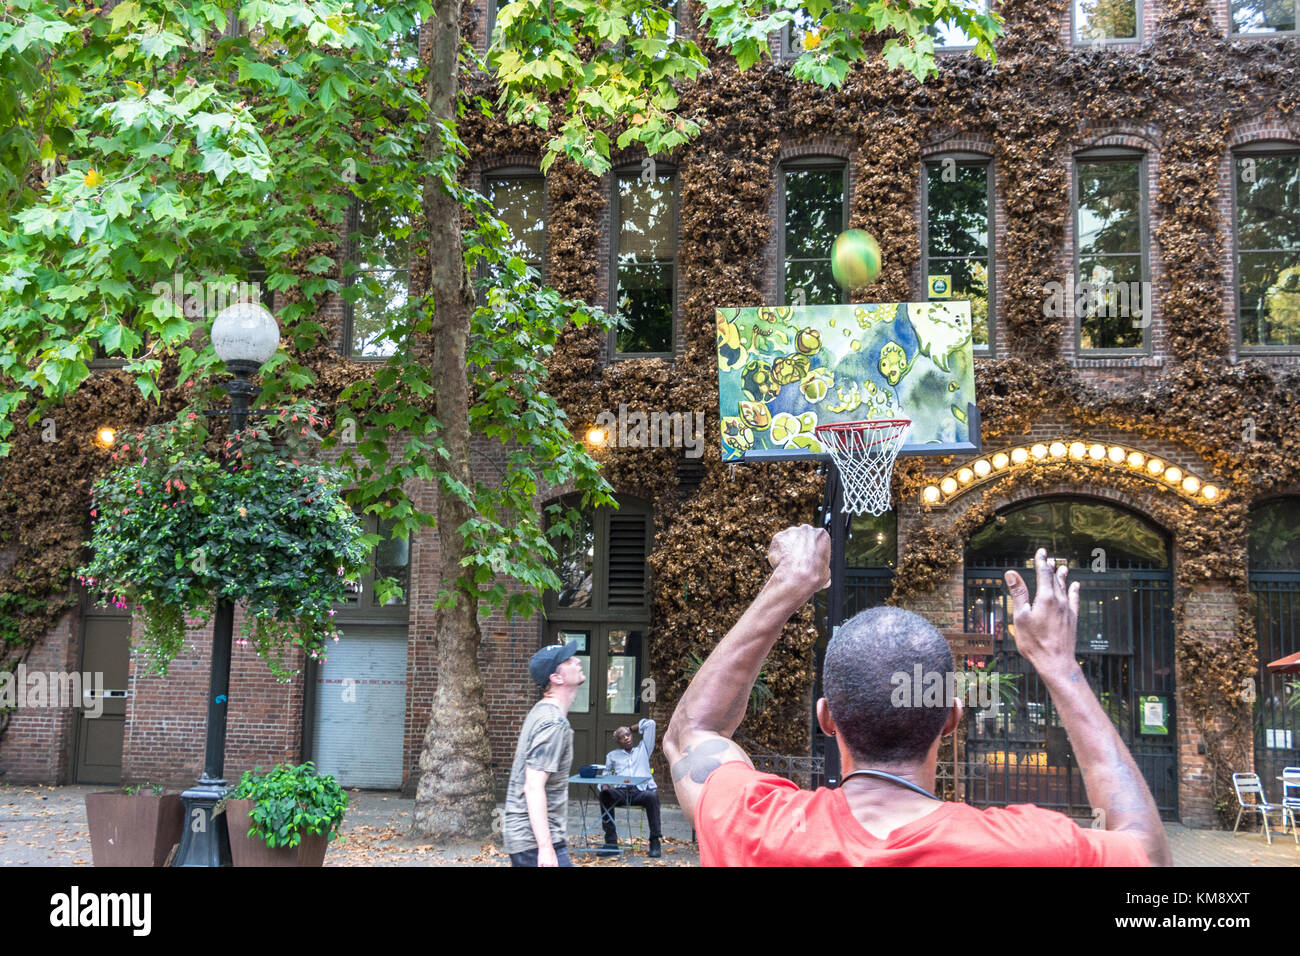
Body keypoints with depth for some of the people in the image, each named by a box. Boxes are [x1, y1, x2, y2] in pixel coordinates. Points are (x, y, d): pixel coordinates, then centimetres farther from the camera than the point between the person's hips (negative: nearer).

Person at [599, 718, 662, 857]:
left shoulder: (643, 749, 26)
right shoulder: (612, 755, 29)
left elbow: (650, 723, 25)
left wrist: (631, 728, 32)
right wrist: (604, 785, 0)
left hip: (641, 790, -1)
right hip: (621, 792, 1)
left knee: (652, 796, -36)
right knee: (605, 794, -32)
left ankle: (655, 842, -30)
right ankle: (611, 842, -31)